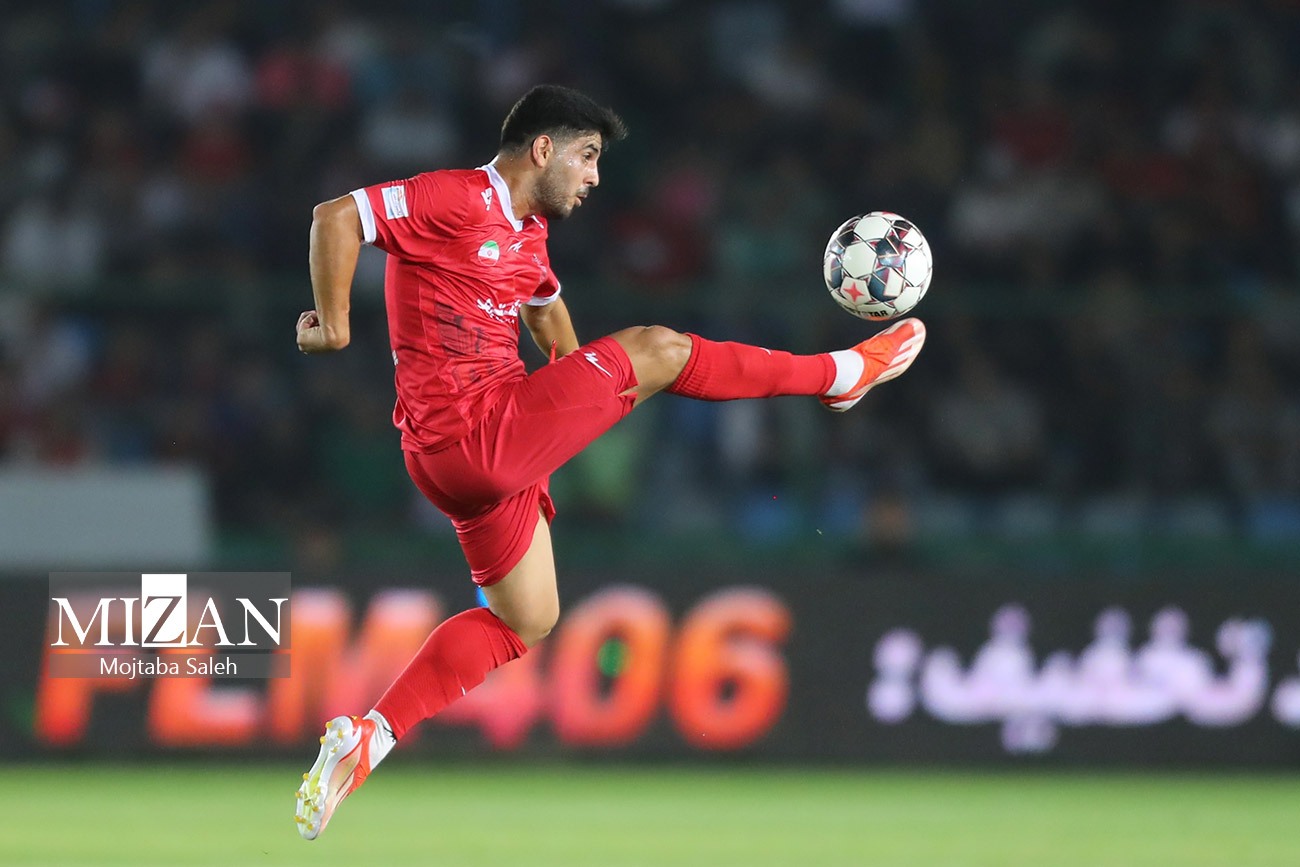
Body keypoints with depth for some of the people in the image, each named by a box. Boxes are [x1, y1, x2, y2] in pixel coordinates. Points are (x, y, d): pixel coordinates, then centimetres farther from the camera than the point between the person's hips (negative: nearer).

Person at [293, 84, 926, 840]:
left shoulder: (528, 233, 16)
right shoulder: (459, 200, -14)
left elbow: (544, 303, 35)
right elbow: (338, 217, -21)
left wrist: (588, 400, 28)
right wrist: (333, 324, -20)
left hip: (496, 450, 11)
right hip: (477, 434, -11)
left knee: (527, 621, 18)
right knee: (659, 351, -5)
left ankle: (369, 737, 10)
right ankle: (840, 375, 11)